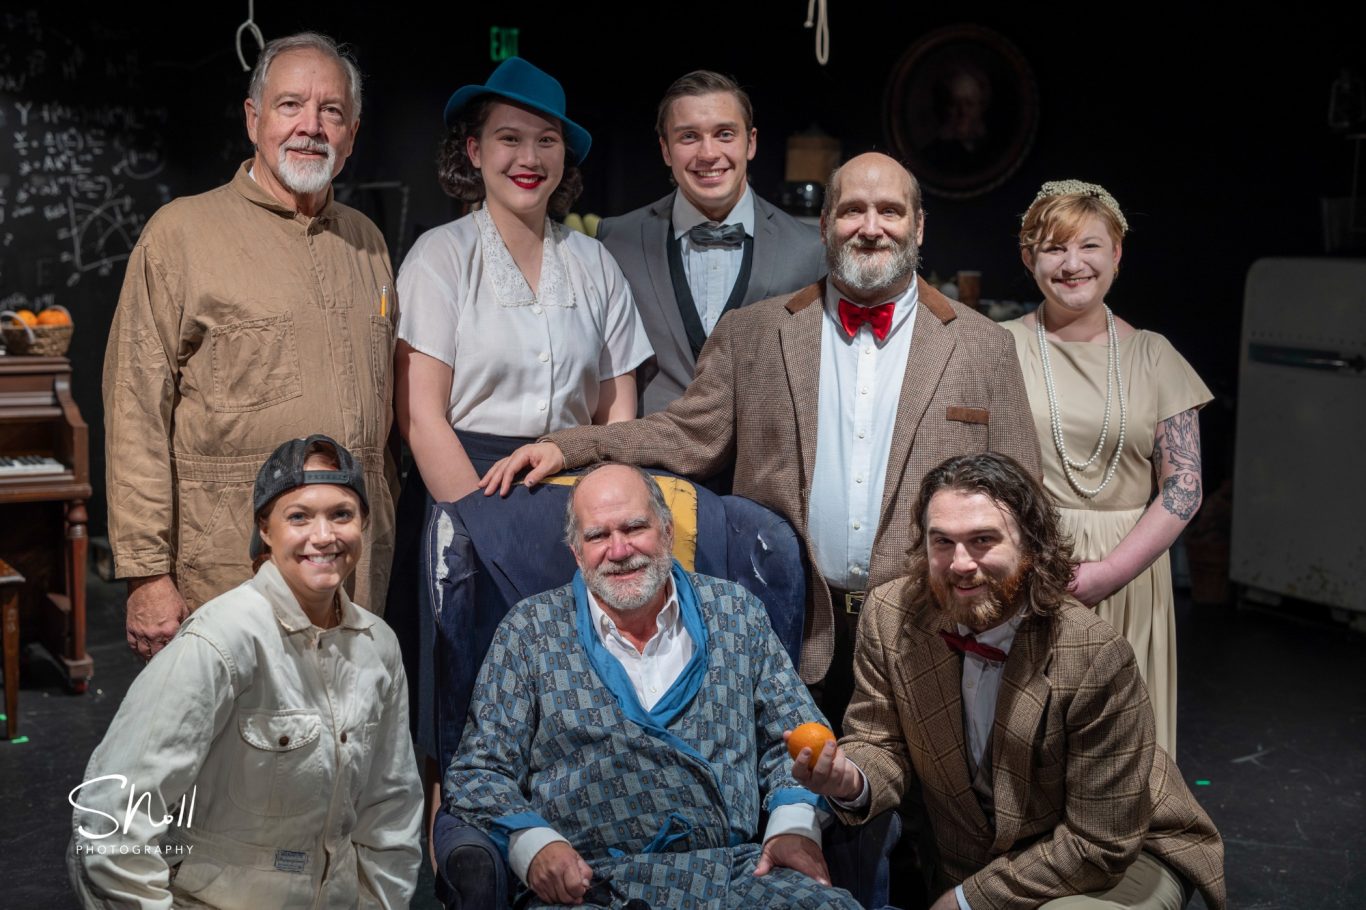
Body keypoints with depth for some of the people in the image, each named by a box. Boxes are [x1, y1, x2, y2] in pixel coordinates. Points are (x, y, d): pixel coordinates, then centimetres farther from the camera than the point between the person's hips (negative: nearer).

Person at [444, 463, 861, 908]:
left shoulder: (736, 614, 16)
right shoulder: (529, 631, 9)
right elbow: (478, 773, 6)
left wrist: (795, 826, -2)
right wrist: (533, 843, -13)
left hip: (741, 867, 0)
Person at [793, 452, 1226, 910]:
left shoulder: (1097, 659, -27)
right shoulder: (888, 616, -14)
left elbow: (1100, 844, -21)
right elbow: (884, 746, -4)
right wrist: (851, 782, -28)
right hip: (969, 867, 5)